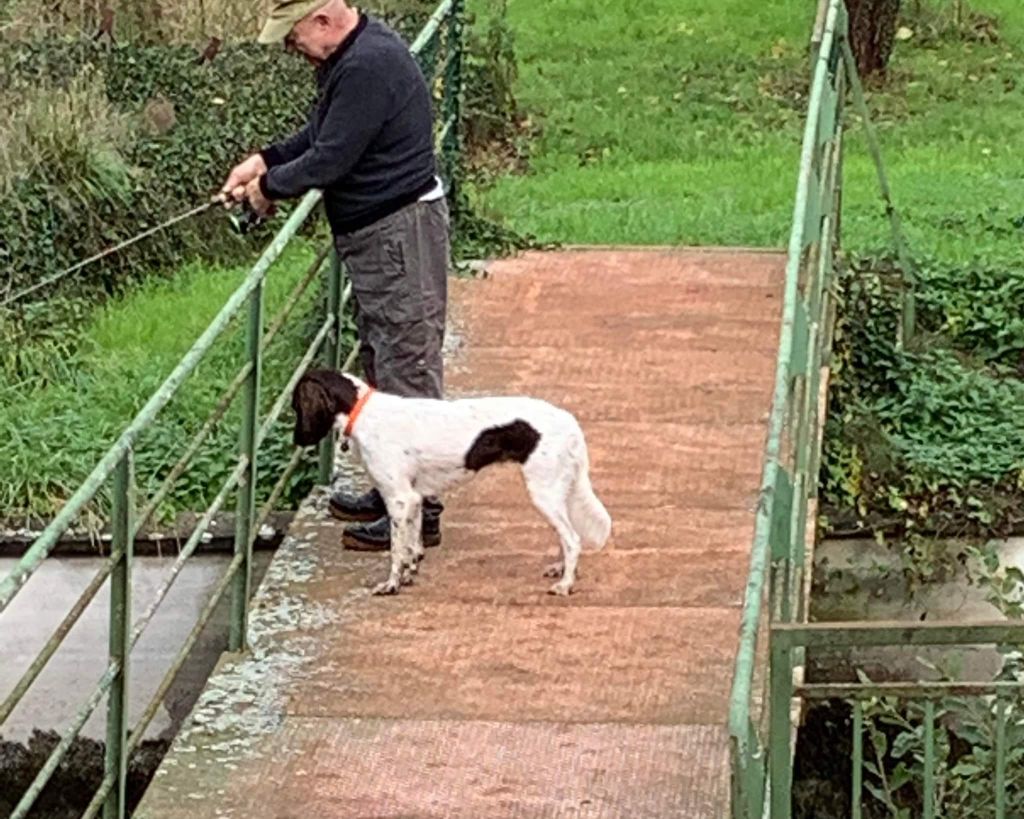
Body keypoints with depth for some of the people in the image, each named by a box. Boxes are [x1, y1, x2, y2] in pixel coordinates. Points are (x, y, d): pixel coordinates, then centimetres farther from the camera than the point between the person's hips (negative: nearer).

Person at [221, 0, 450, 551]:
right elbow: (319, 135, 22)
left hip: (400, 235, -11)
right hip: (375, 236, 11)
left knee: (406, 367, -7)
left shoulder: (368, 67, -23)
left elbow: (329, 160, -23)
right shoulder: (346, 59, 10)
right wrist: (264, 161, 9)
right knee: (379, 363, 18)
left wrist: (270, 186, -8)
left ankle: (417, 512, -3)